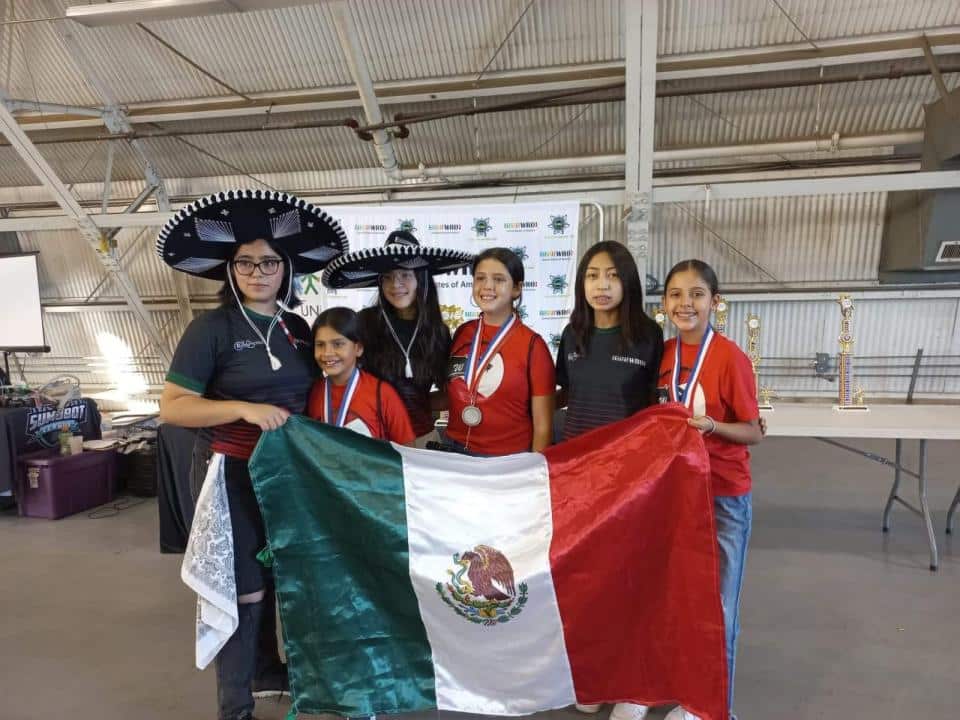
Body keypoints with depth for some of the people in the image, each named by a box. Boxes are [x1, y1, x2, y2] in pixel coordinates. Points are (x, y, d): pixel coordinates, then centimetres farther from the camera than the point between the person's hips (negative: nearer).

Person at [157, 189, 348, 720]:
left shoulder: (297, 328, 5)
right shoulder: (212, 327, -11)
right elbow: (171, 407, -14)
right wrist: (245, 409, -25)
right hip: (232, 472, -5)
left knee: (274, 577, 19)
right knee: (242, 588, 4)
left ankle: (266, 669, 42)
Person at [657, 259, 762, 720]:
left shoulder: (730, 358, -15)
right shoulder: (662, 354, 1)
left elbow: (754, 432, -11)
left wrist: (709, 425, -27)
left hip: (723, 497, -5)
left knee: (718, 606, 6)